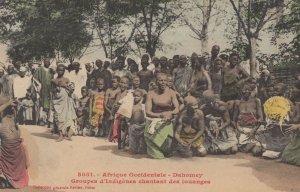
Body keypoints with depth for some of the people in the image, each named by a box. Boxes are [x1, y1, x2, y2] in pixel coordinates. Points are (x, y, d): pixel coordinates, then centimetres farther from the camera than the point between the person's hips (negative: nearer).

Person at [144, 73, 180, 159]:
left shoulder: (171, 93, 1)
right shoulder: (151, 94, -2)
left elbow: (177, 109, -4)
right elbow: (148, 112, -9)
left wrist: (171, 113, -28)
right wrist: (161, 115, -24)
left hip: (167, 121, 0)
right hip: (154, 119, 0)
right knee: (151, 133, -28)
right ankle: (156, 152, -1)